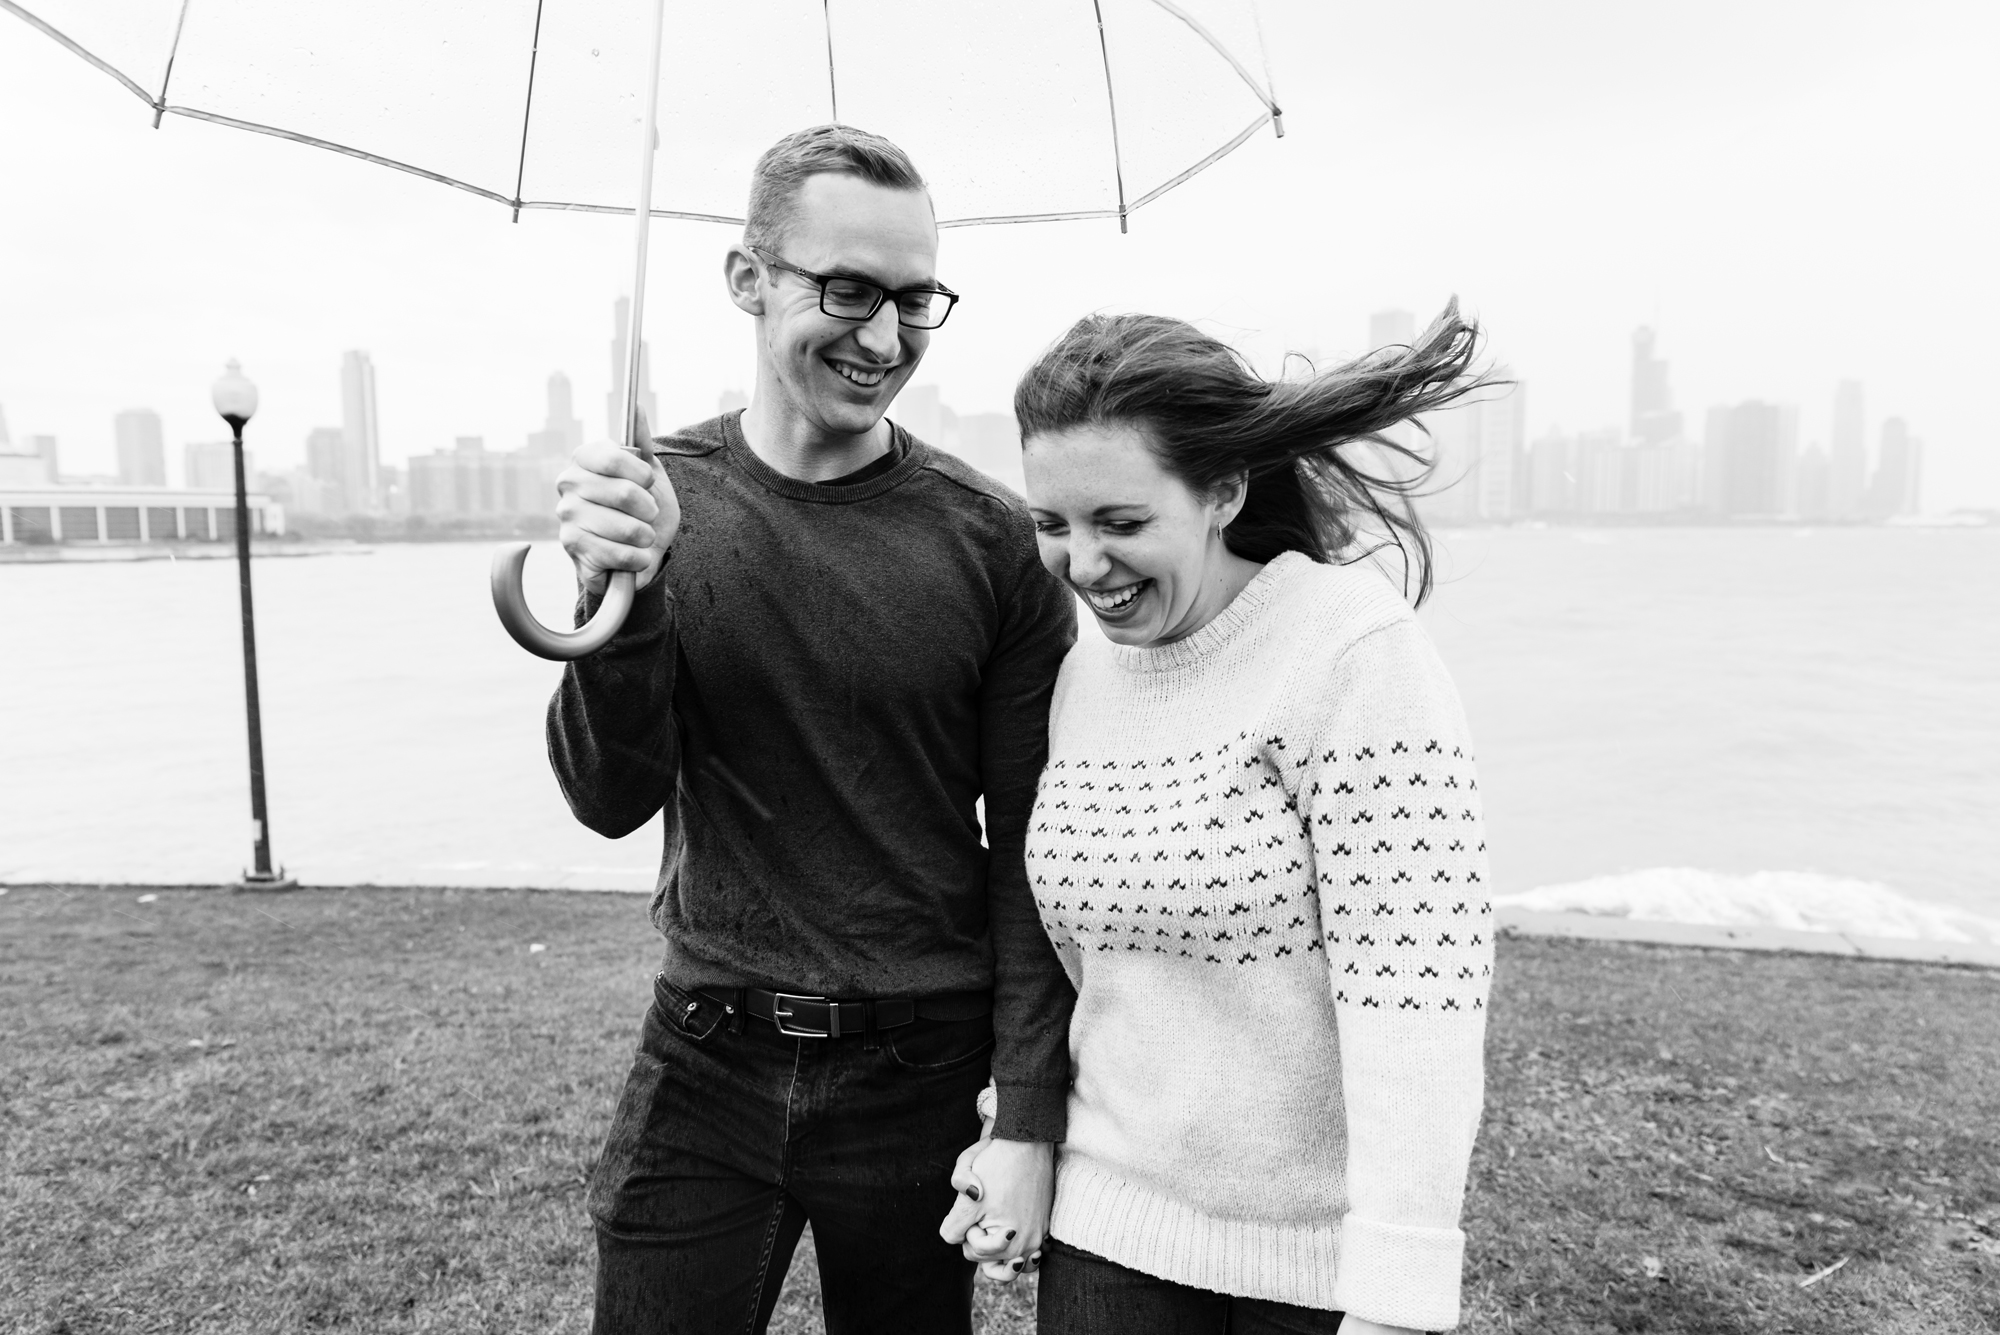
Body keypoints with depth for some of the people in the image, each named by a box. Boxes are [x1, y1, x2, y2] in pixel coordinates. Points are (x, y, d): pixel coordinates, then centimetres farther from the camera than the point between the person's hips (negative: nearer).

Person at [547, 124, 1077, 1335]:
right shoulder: (662, 499, -3)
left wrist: (1030, 1120, -8)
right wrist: (620, 596, -25)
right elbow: (613, 802, -8)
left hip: (921, 1074, 0)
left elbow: (1031, 855, -7)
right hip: (706, 1062, 1)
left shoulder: (995, 541, -9)